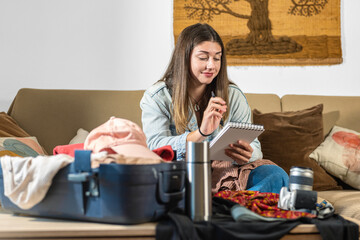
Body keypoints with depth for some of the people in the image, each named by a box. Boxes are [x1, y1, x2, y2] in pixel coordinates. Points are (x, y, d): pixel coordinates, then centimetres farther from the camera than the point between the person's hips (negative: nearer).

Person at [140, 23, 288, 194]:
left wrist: (247, 156, -22)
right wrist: (201, 133, -31)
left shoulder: (233, 95, 9)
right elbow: (155, 147, -15)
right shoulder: (156, 98, -1)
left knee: (276, 175, -23)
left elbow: (253, 146, 5)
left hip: (225, 172, 3)